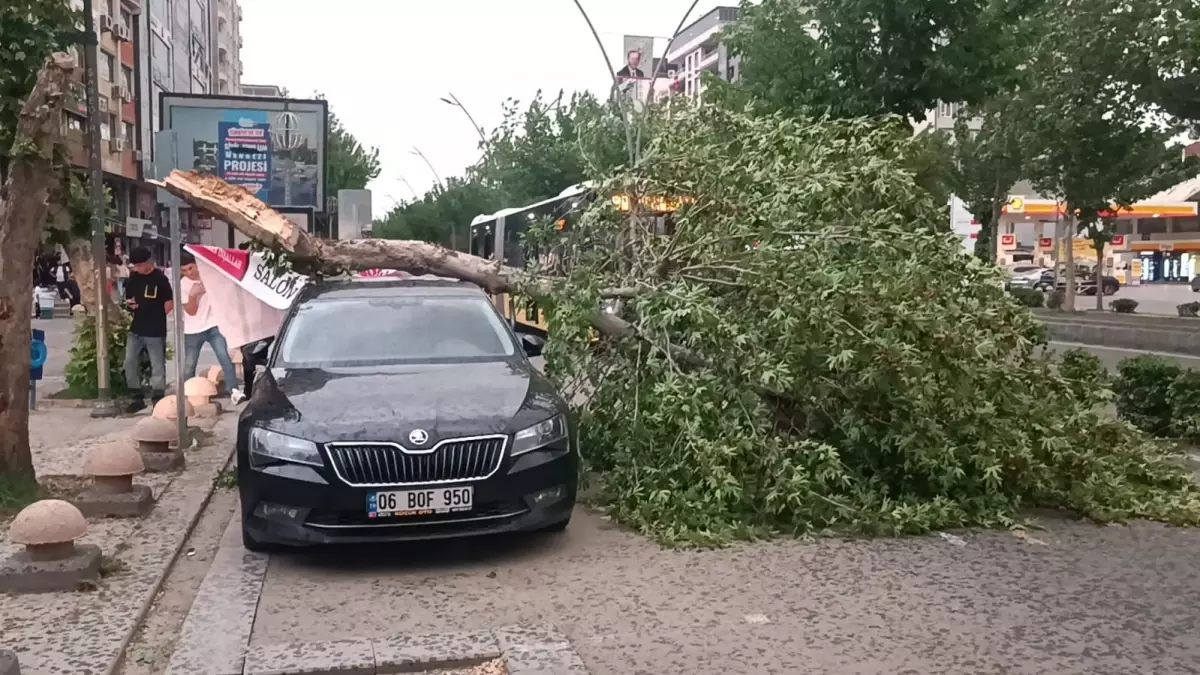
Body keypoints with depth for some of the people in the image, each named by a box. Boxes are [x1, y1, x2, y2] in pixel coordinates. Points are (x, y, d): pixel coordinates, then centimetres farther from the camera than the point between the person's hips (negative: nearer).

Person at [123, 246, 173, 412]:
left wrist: (156, 318, 1)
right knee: (129, 363, 6)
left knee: (157, 366, 1)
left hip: (155, 331, -6)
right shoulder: (134, 277, 7)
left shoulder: (160, 278, -10)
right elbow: (129, 297, 19)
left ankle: (158, 400, 8)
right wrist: (130, 303, -3)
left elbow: (170, 304, -9)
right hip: (136, 329, 6)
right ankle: (137, 398, 18)